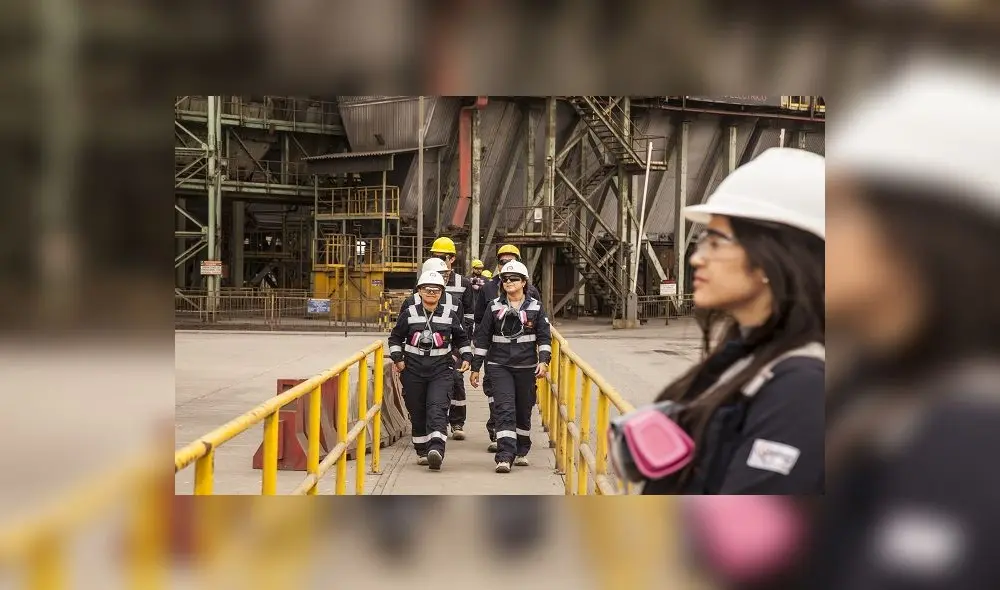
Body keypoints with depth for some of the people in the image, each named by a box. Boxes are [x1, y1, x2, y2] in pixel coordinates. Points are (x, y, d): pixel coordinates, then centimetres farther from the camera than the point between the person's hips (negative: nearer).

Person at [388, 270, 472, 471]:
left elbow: (462, 339, 17)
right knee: (417, 412, 6)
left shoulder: (450, 315, 4)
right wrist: (398, 359, 1)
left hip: (441, 370, -1)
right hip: (413, 370, 1)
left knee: (437, 408, -18)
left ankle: (436, 450, -30)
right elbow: (395, 338, 12)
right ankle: (422, 452, 20)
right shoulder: (409, 314, 3)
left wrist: (466, 357, 4)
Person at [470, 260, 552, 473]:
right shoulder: (495, 306, 5)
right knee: (505, 409, -13)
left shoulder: (535, 307, 4)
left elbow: (544, 337, 4)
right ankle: (504, 457, -17)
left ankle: (521, 452, 28)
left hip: (526, 367, 1)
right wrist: (475, 367, 5)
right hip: (499, 366, -1)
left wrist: (543, 360, -11)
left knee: (524, 411, 10)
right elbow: (482, 338, 7)